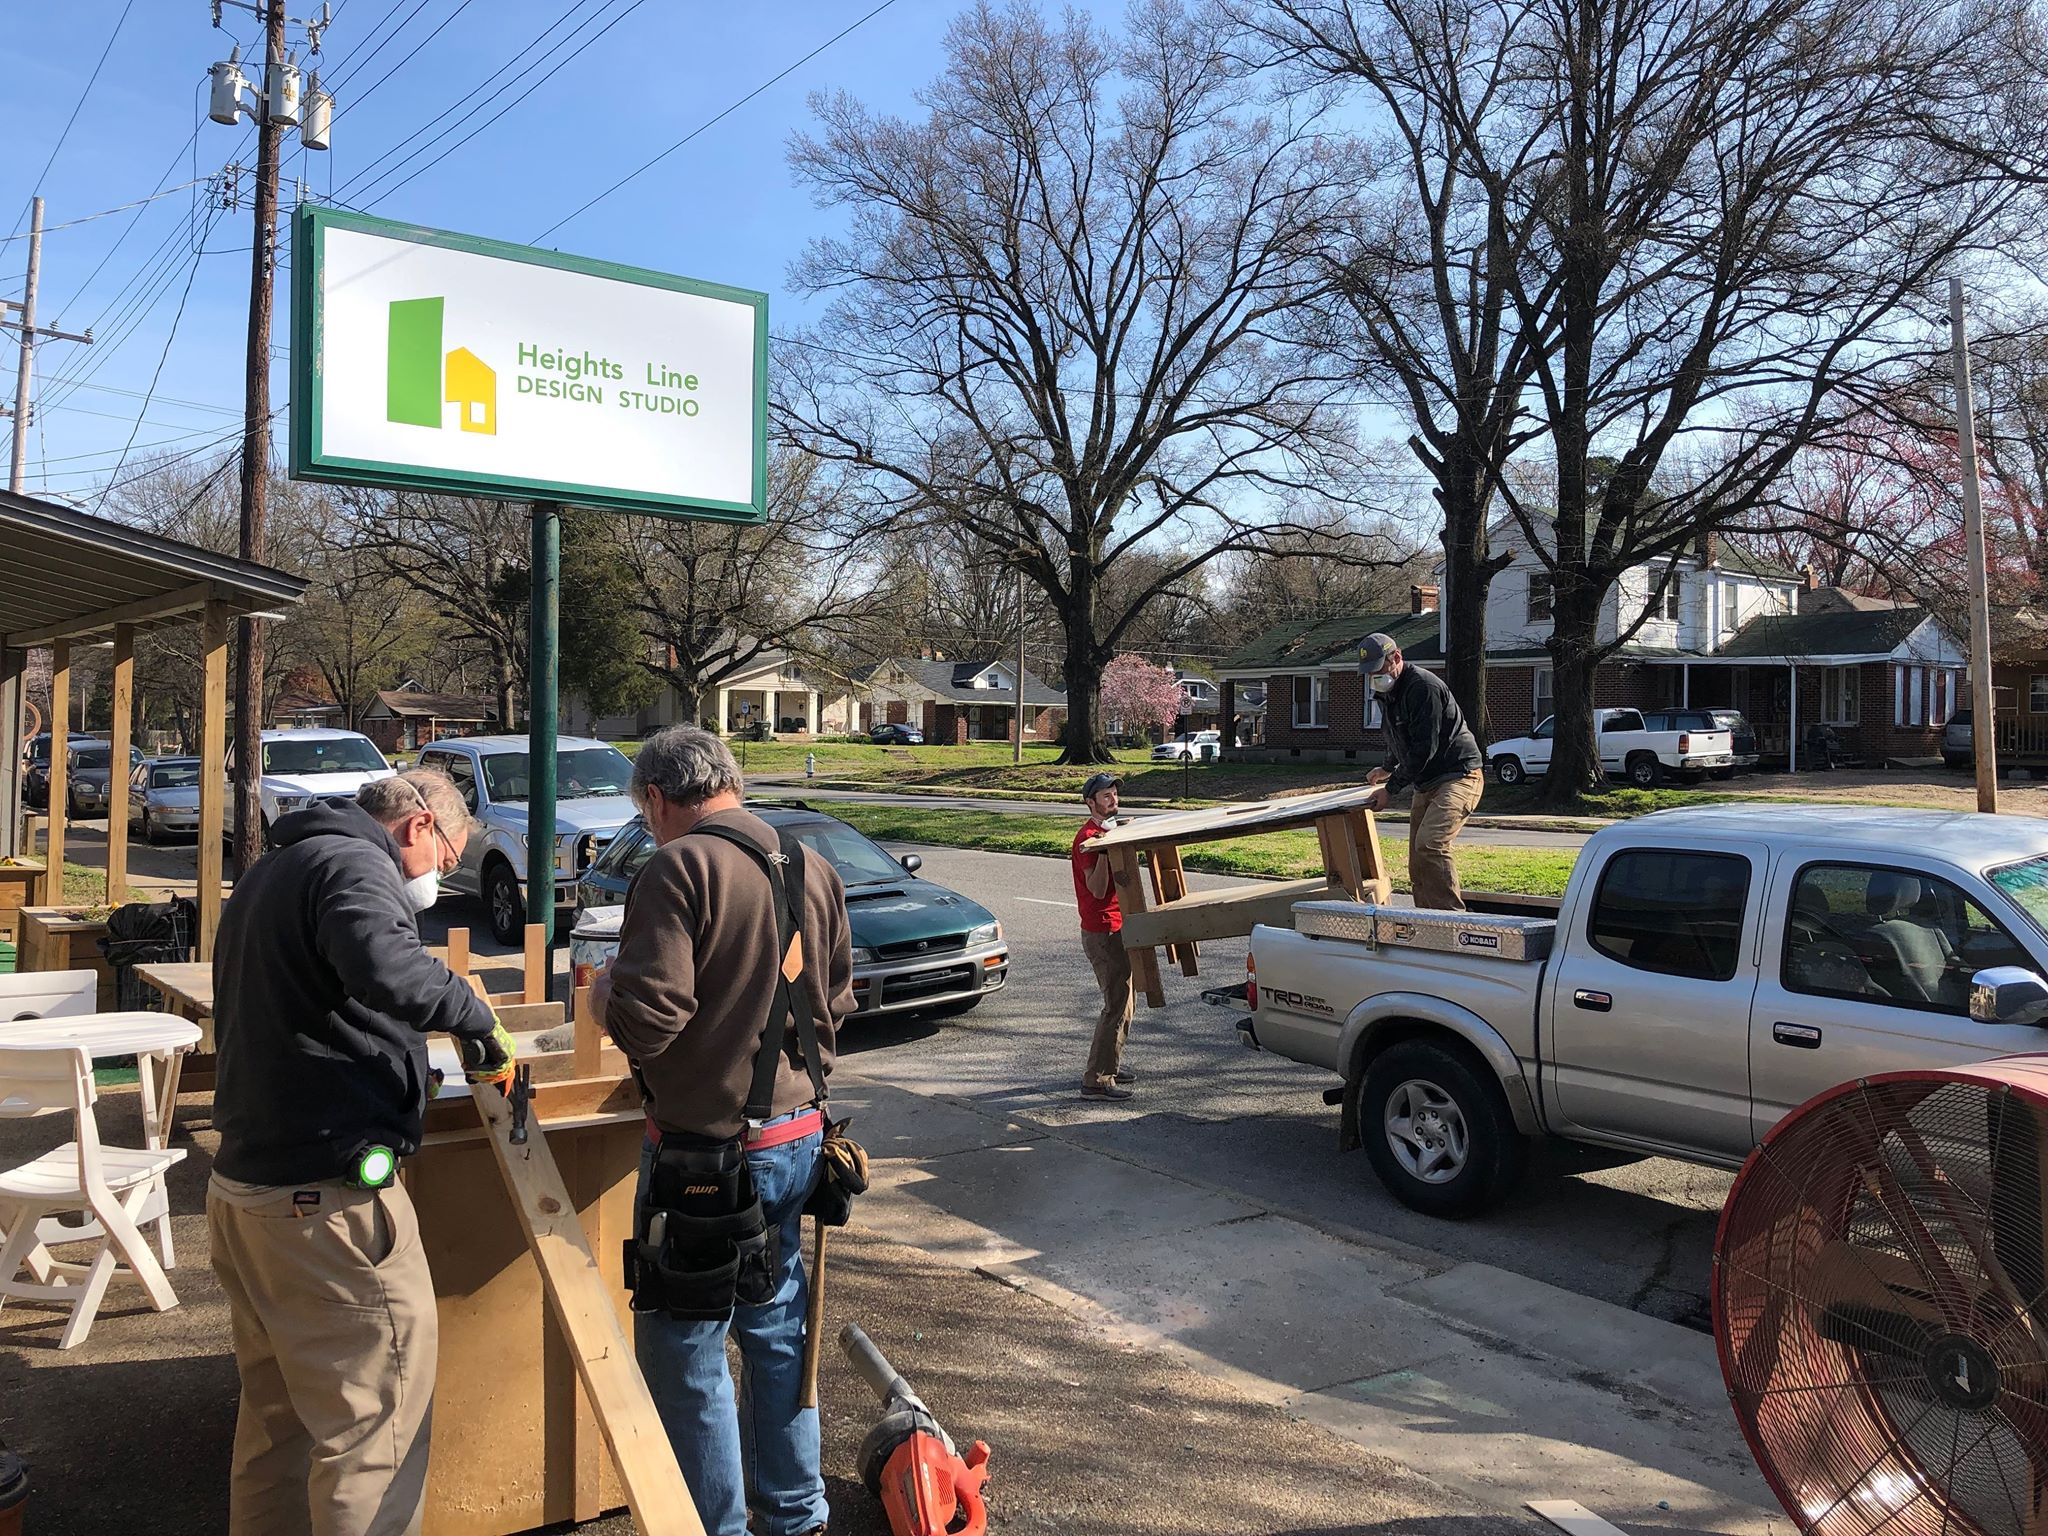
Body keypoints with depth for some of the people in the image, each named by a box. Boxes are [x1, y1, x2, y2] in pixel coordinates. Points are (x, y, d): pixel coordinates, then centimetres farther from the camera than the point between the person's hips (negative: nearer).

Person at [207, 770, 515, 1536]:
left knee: (277, 1414, 23)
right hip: (327, 1200, -10)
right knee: (375, 1428, -1)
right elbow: (390, 972, -35)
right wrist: (477, 1018, -20)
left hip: (241, 1185, 10)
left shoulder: (272, 870, 19)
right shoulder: (352, 864, -14)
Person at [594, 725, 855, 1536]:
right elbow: (837, 1003, 11)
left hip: (704, 1149, -7)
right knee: (778, 1329, 21)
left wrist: (606, 997, -2)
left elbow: (650, 1021, -22)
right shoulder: (813, 868, 4)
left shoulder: (679, 869, -17)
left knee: (685, 1351, 9)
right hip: (798, 1136, 7)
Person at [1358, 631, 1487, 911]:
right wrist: (1388, 768, 48)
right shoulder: (1387, 693, 13)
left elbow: (1424, 748, -22)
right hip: (1427, 783, 10)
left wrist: (1391, 788, -18)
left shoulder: (1424, 687, -17)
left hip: (1459, 775, -10)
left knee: (1430, 845, -26)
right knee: (1417, 865, 5)